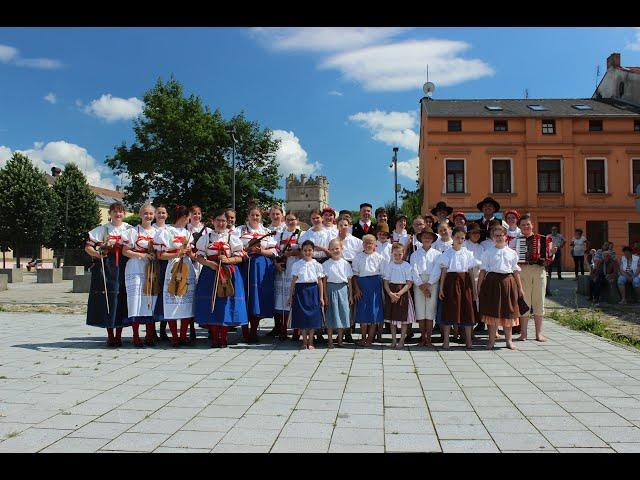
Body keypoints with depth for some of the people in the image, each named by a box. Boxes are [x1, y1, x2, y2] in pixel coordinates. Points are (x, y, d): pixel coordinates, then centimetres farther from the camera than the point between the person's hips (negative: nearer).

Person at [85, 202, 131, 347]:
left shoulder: (129, 229, 11)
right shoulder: (103, 229, 7)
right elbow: (88, 246, 3)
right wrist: (98, 254, -15)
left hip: (124, 268, 1)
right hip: (106, 268, -1)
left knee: (122, 298, 0)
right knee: (108, 298, -2)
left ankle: (118, 335, 10)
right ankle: (110, 335, 9)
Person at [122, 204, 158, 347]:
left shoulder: (157, 232, 13)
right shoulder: (133, 231, 1)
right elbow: (125, 251, -2)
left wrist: (155, 255, -3)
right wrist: (140, 255, -14)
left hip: (152, 270, 4)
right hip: (136, 269, -4)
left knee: (151, 301, 4)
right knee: (137, 300, -7)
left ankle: (149, 336, 11)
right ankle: (136, 337, 0)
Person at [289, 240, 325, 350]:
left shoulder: (316, 265, 4)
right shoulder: (296, 265, 4)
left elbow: (320, 282, 4)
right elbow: (293, 281, 5)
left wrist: (321, 297, 1)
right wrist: (291, 296, 3)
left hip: (313, 290, 0)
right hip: (300, 290, 0)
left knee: (312, 317, 1)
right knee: (302, 317, 3)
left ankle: (310, 342, 12)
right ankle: (304, 342, 14)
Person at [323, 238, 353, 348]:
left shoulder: (345, 263, 6)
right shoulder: (326, 264, 1)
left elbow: (349, 280, 8)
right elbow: (324, 281, -1)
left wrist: (350, 295, 6)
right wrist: (325, 296, -7)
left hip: (343, 289, 2)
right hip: (331, 289, -2)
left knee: (343, 313, 4)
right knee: (331, 314, 1)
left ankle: (340, 339, 16)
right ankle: (330, 341, 8)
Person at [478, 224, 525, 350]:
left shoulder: (512, 253, 8)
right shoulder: (488, 252, 4)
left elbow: (516, 271, 10)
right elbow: (483, 270, 2)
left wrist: (520, 288, 9)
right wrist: (479, 286, -3)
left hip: (508, 282, 1)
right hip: (492, 281, -1)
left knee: (508, 312, 6)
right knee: (492, 311, 1)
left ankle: (509, 340, 17)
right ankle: (491, 340, 10)